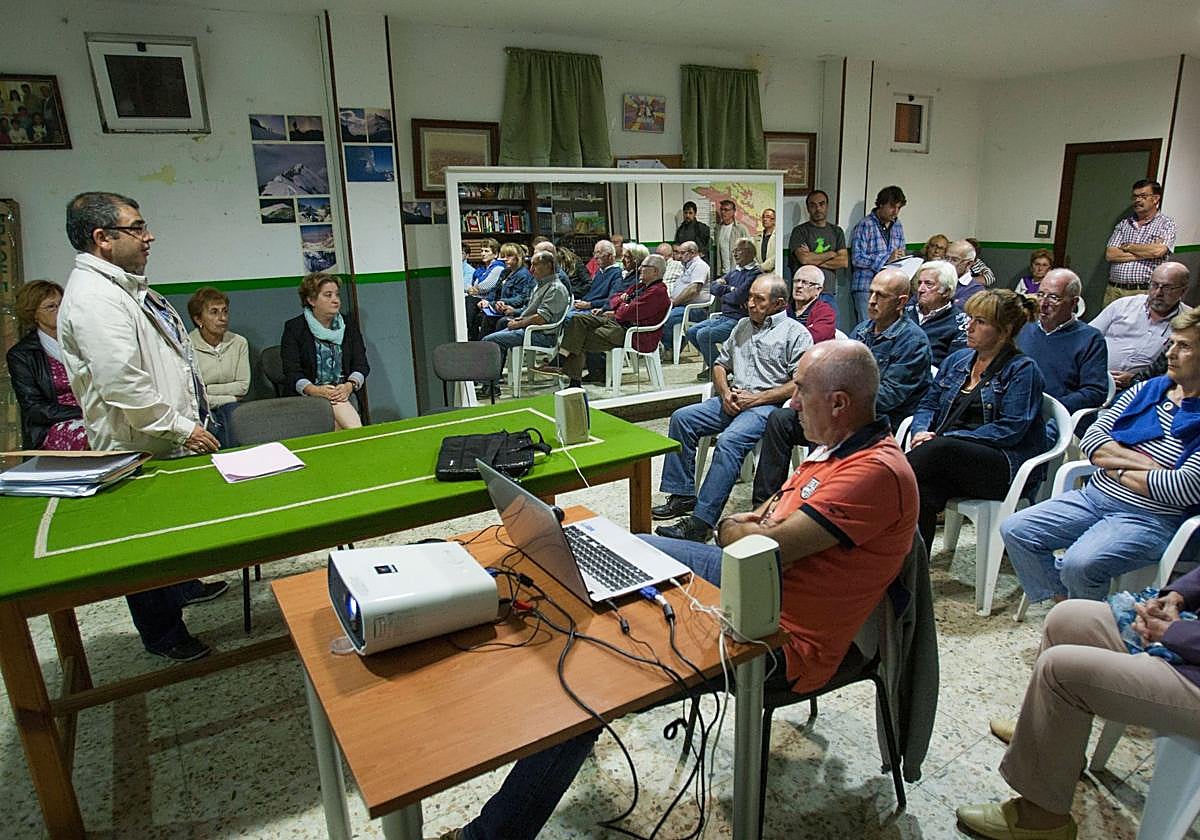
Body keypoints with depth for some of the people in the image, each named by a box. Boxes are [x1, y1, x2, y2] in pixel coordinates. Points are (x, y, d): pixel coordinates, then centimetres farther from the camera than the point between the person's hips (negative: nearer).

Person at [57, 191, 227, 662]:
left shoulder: (124, 286, 12)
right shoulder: (95, 297, -22)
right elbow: (122, 386, -29)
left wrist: (189, 420, 19)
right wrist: (182, 428, -20)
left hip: (166, 442, 10)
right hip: (140, 451, -10)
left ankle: (183, 587, 49)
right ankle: (163, 636, 22)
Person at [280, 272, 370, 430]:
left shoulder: (349, 325, 14)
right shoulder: (294, 328, 3)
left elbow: (361, 364, 7)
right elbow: (291, 372, -5)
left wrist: (349, 386, -14)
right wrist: (315, 390, -24)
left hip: (343, 393, 3)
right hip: (309, 397, -3)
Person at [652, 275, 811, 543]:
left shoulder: (796, 333, 0)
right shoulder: (743, 325, 22)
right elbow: (721, 364, 24)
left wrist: (756, 399, -14)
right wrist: (726, 393, 3)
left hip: (767, 405, -7)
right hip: (733, 400, 8)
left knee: (729, 442, -32)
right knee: (682, 418, -11)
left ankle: (700, 523, -33)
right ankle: (682, 495, -7)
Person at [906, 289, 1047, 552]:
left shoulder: (1022, 369, 0)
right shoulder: (957, 360, 19)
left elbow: (1010, 429, -10)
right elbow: (928, 404, 20)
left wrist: (942, 440, -17)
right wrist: (921, 432, -5)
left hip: (1002, 467, -4)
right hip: (951, 461, 4)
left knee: (943, 448, -37)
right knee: (923, 492, -31)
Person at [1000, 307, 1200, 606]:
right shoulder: (1148, 388, 10)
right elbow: (1091, 440, 4)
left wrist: (1118, 469, -7)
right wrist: (1140, 462, -12)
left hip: (1150, 519, -7)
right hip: (1095, 497, 7)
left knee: (1079, 564, -30)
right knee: (1015, 529, -6)